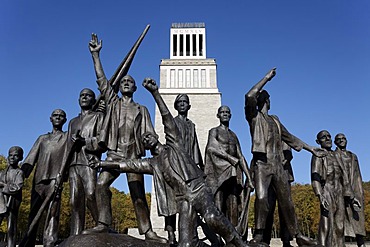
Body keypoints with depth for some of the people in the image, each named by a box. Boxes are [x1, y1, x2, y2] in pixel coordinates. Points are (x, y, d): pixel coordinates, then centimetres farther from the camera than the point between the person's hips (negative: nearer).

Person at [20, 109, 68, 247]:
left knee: (52, 210, -16)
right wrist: (22, 172, -4)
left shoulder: (68, 136, 17)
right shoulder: (42, 138, 28)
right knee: (33, 213, 5)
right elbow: (31, 157, 15)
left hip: (55, 177, -4)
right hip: (38, 179, 4)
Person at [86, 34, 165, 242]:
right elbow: (101, 80, 8)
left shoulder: (141, 110, 15)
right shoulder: (113, 102, 17)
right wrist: (96, 55, 2)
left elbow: (149, 135, 9)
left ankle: (148, 231, -1)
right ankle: (104, 223, -11)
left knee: (138, 194, -4)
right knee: (101, 184, -17)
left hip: (134, 155, -1)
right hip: (114, 153, 1)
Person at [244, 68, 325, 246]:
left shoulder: (275, 120, 25)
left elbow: (289, 137, 31)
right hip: (262, 164, -6)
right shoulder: (254, 116, 5)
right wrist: (266, 78, -7)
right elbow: (249, 96, -14)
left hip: (278, 165, 6)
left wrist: (311, 149, 31)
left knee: (286, 201, 10)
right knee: (262, 198, -21)